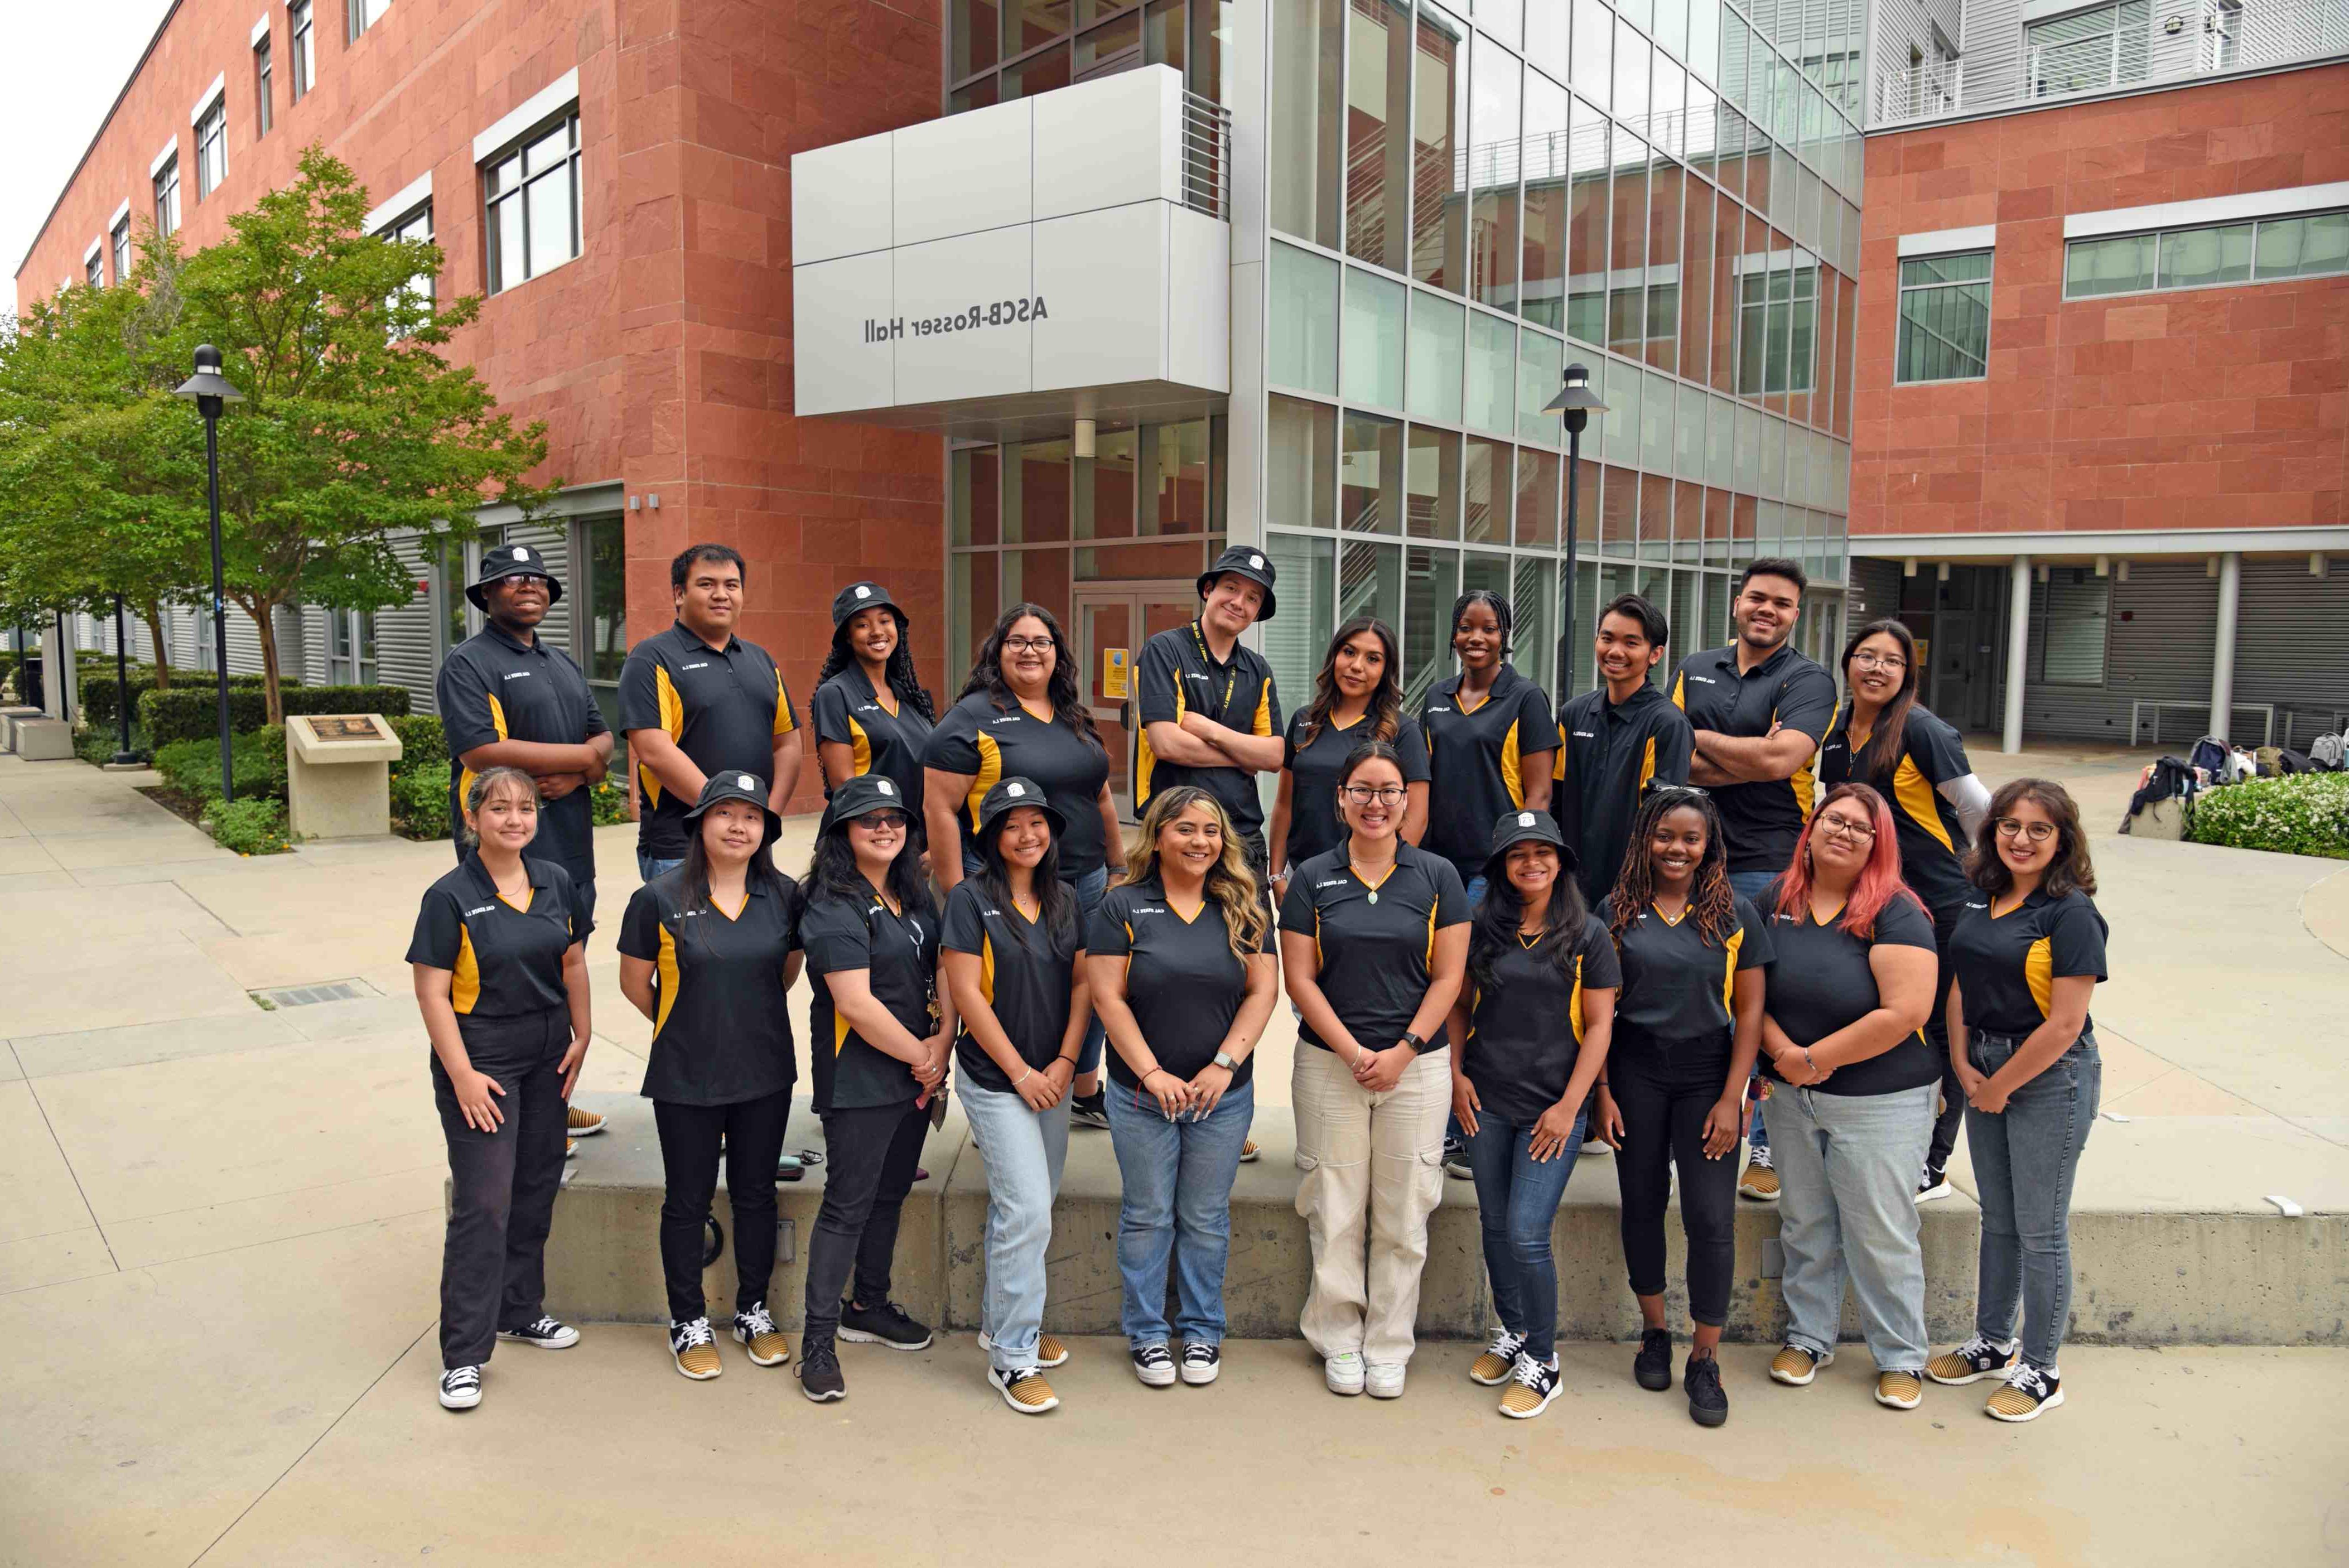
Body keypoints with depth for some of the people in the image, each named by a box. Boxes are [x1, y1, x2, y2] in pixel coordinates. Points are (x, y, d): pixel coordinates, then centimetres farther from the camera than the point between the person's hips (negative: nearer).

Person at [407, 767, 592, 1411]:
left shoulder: (555, 881, 4)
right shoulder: (451, 897, -12)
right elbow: (432, 994, -12)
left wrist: (582, 1036, 7)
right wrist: (463, 1074, -16)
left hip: (548, 1058, 6)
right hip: (482, 1060, -6)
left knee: (537, 1188, 15)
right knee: (484, 1203, -6)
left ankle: (520, 1311, 33)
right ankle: (464, 1353, 5)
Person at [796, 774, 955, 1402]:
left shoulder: (915, 896, 10)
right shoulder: (835, 906, -15)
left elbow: (945, 974, 9)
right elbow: (856, 1002, -21)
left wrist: (942, 1046, -6)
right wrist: (921, 1056, -13)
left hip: (917, 1076, 8)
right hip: (858, 1081, -8)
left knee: (890, 1193, 18)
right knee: (848, 1204, -2)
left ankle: (870, 1306, 35)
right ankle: (819, 1339, 8)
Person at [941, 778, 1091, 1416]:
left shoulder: (1065, 900, 8)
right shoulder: (971, 898, -8)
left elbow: (1081, 983, 8)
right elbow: (966, 992, -12)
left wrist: (1065, 1062, -4)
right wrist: (1020, 1071, -12)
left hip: (1052, 1079, 6)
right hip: (995, 1080, -6)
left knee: (1022, 1208, 15)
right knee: (1028, 1212, -10)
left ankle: (999, 1322, 32)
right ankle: (1012, 1357, 1)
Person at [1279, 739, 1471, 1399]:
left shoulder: (1438, 876, 3)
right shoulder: (1312, 879, 2)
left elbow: (1448, 977, 0)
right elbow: (1300, 978, -1)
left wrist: (1402, 1052, -9)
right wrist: (1354, 1052, -10)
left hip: (1418, 1065, 0)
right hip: (1328, 1064, 0)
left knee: (1403, 1211, 6)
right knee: (1335, 1208, 5)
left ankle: (1389, 1345, 21)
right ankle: (1340, 1340, 21)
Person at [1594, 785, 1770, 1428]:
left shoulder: (1734, 913, 0)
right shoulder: (1617, 911, 1)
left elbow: (1749, 1011, 0)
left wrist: (1732, 1098, -7)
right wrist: (1603, 1092, -3)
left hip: (1707, 1075, -1)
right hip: (1635, 1073, 1)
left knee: (1711, 1215, -3)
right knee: (1643, 1203, 10)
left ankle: (1705, 1361, 11)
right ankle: (1654, 1332, 29)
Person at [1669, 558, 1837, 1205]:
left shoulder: (1809, 681, -1)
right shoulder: (1695, 671, 12)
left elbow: (1780, 758, -18)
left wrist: (1699, 740, -6)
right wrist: (1750, 760, -12)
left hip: (1768, 867, -4)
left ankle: (1769, 1149, 11)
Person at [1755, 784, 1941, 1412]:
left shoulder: (1895, 913, -13)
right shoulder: (1777, 901, 2)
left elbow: (1905, 1014, -22)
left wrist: (1814, 1058, -16)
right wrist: (1783, 1052, -13)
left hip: (1880, 1103, -4)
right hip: (1794, 1100, 5)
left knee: (1882, 1236, 5)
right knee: (1805, 1226, 16)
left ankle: (1900, 1358, 24)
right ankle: (1808, 1337, 33)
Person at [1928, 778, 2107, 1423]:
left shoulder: (2071, 913, -15)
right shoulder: (1982, 898, 5)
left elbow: (2065, 1024, -18)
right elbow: (1961, 986, 9)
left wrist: (2000, 1087, -11)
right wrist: (1964, 1068, -2)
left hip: (2051, 1079, -6)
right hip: (1985, 1072, 7)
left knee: (2040, 1230, 4)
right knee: (1997, 1219, 18)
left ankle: (2041, 1372, 19)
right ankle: (1992, 1344, 34)